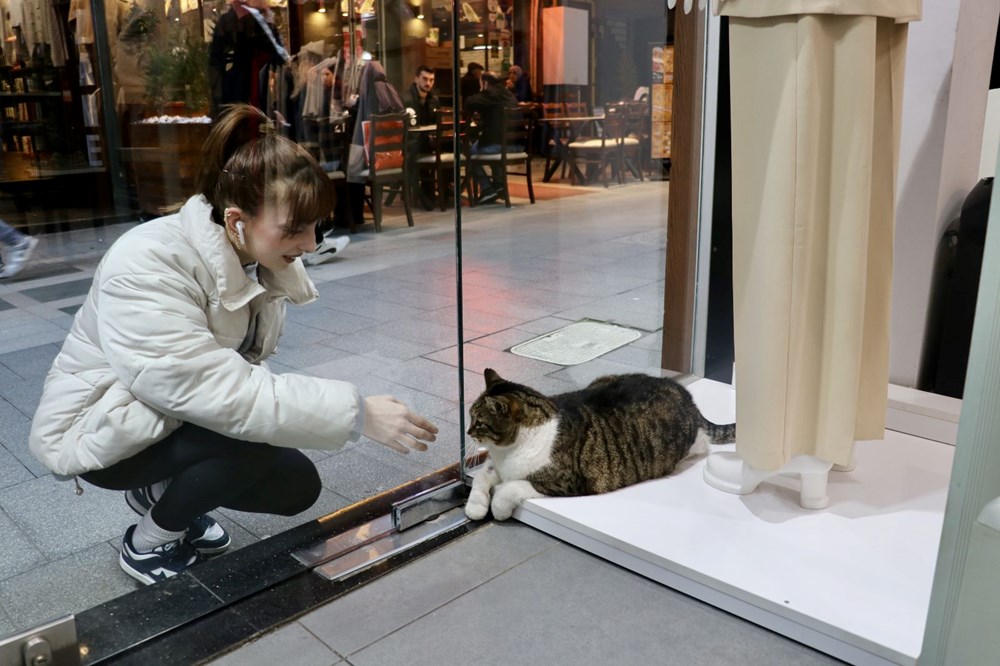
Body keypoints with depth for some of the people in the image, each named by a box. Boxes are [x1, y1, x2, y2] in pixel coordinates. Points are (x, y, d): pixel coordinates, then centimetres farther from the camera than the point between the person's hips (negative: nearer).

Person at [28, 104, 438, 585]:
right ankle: (149, 544, -2)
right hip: (104, 428, -7)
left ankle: (157, 494, 19)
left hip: (185, 416, 7)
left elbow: (240, 369, -3)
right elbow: (220, 393, -42)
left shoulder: (258, 256, -11)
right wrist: (358, 414, -44)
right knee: (253, 438, -30)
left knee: (298, 486, -3)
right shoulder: (146, 269, -34)